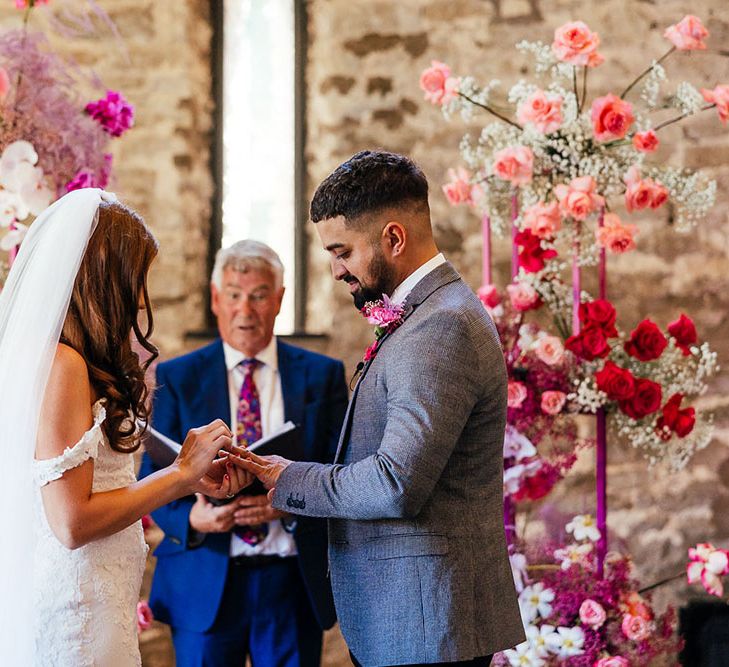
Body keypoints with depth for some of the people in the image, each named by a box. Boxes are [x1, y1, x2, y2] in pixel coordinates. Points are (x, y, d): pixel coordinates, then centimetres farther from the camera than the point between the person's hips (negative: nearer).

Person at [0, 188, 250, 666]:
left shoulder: (50, 357, 11)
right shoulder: (62, 365, -17)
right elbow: (73, 523, -20)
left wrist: (191, 479, 10)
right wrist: (182, 474, -11)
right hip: (73, 608, -10)